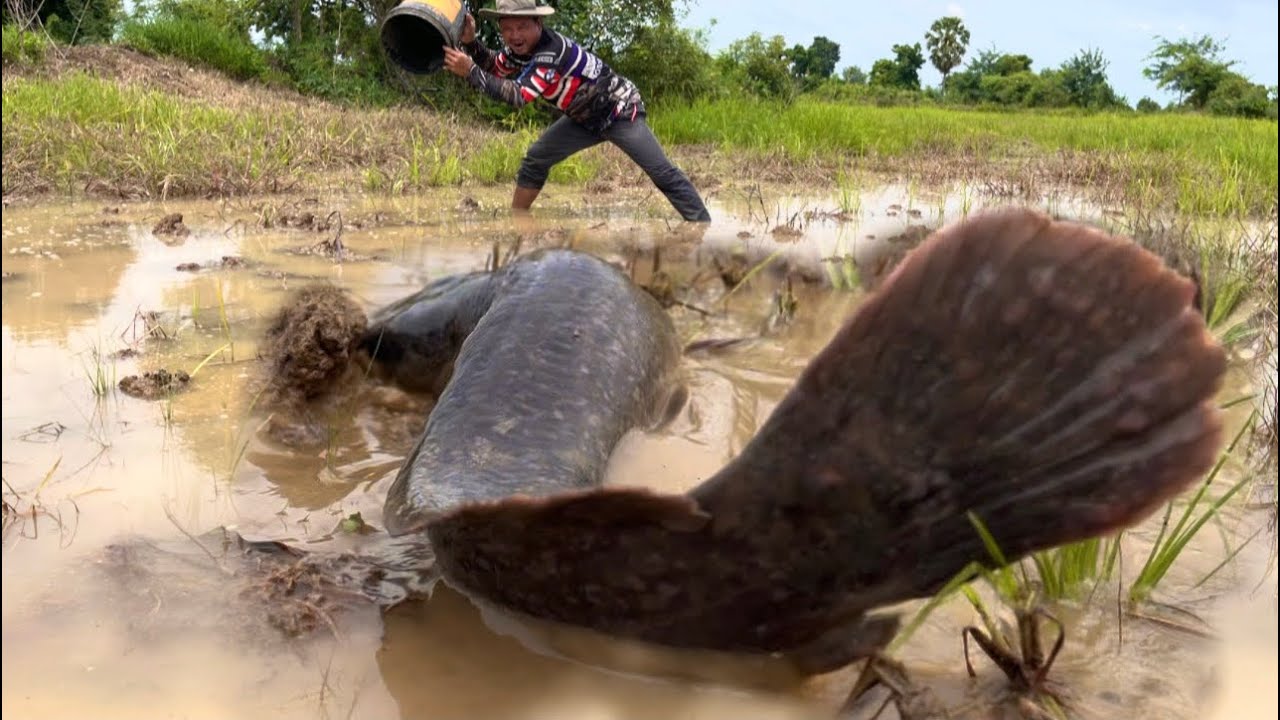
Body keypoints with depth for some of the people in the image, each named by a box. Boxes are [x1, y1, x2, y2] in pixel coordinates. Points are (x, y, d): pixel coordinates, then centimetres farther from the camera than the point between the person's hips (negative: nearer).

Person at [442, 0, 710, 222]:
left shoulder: (552, 50, -33)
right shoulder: (522, 46, -6)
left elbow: (518, 95, -39)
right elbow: (495, 67, 10)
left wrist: (469, 71, -39)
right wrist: (470, 42, -8)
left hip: (620, 110, -8)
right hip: (587, 118, 9)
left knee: (663, 173, -16)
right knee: (535, 159, 4)